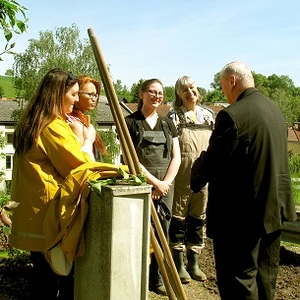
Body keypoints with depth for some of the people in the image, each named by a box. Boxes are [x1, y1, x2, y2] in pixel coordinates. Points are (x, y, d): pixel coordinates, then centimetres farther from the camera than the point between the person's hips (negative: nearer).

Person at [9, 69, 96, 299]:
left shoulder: (31, 123, 13)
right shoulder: (54, 126, -16)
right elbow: (81, 167, -13)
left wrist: (76, 135, 18)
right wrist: (88, 139, 3)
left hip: (32, 213, 9)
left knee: (42, 274, 16)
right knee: (64, 276, 2)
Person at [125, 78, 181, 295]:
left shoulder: (168, 124, 14)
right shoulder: (131, 122, 1)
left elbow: (176, 157, 9)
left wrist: (165, 183, -5)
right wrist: (154, 182, -10)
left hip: (165, 185, 4)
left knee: (162, 231, 7)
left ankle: (157, 278, 19)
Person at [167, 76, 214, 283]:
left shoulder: (208, 115, 11)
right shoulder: (174, 116, -3)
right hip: (181, 175, -4)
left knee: (198, 219, 12)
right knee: (178, 217, 4)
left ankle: (194, 263, 24)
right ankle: (179, 264, 17)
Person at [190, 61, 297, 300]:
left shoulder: (232, 115, -20)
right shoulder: (276, 110, 8)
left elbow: (212, 160, -15)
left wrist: (195, 178, 4)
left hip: (242, 213, -9)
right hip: (275, 207, 9)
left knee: (238, 280, 3)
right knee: (266, 276, 20)